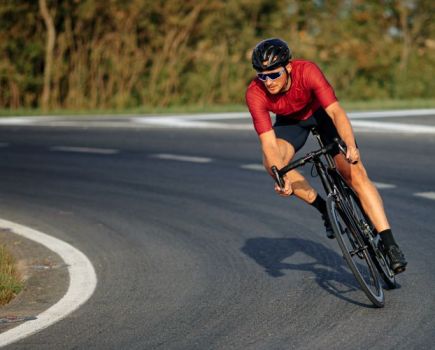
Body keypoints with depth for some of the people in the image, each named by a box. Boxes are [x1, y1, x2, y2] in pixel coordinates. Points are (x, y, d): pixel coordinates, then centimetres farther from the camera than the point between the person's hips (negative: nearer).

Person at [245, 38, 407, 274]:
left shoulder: (307, 71, -37)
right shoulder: (255, 94, -32)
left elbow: (335, 111, -42)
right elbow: (268, 142, -34)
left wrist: (351, 145, -58)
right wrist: (281, 177, -49)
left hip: (321, 112, -2)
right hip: (290, 121, 2)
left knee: (355, 172, -15)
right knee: (272, 164, -28)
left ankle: (390, 244, -13)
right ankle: (323, 208, -8)